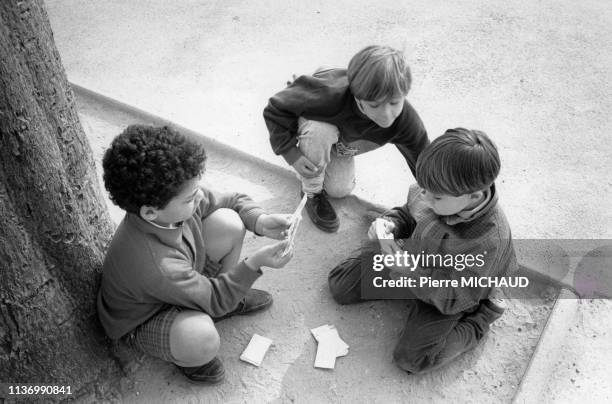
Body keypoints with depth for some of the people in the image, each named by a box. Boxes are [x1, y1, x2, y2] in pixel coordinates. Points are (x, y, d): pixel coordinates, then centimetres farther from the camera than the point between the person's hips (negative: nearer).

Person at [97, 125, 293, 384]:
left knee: (229, 222, -12)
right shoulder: (153, 265, -43)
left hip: (182, 283, 8)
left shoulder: (174, 202, -24)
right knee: (202, 339, -41)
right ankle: (182, 354, 0)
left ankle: (231, 300, 15)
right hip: (141, 322, -7)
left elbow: (234, 201, -5)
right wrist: (255, 263, -31)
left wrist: (260, 221, -22)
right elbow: (213, 300, -26)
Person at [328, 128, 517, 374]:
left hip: (442, 298, -5)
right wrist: (390, 224, -21)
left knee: (412, 358, -10)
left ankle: (481, 318, 8)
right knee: (340, 287, 5)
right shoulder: (438, 194, -24)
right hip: (410, 257, 6)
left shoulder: (490, 242, -38)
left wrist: (407, 269, -35)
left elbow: (452, 300, -27)